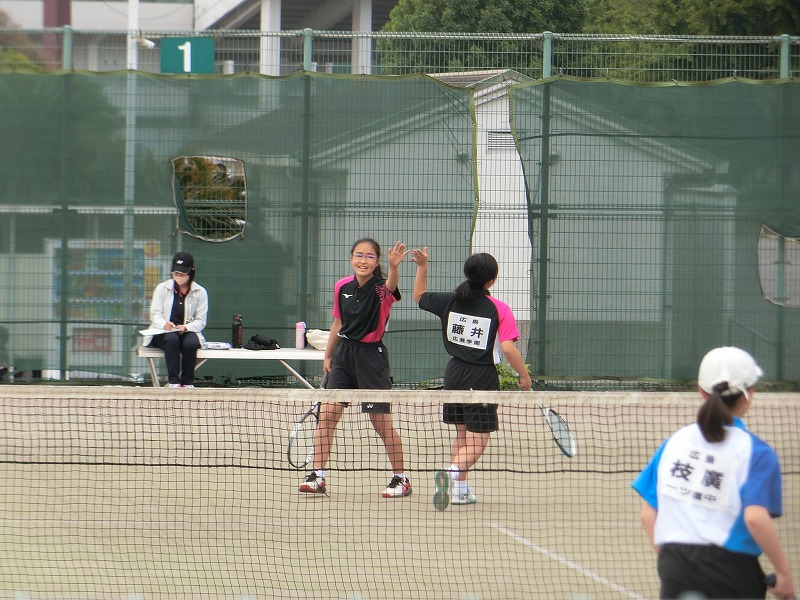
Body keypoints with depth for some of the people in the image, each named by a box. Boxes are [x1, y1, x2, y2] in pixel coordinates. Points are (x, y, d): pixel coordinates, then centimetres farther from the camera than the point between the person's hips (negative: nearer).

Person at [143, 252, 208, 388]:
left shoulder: (200, 292, 5)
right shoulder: (162, 288, 6)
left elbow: (201, 321, -1)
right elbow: (155, 314, -2)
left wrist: (186, 328, -23)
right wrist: (164, 325, -26)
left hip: (188, 332, 0)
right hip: (162, 334, 0)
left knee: (191, 343, -35)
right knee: (171, 339, -36)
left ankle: (188, 382, -20)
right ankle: (173, 381, -36)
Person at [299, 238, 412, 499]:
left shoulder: (381, 289, -11)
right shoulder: (342, 287, 5)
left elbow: (391, 285, -37)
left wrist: (394, 267, -58)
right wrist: (328, 356, 17)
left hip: (371, 357, -5)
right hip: (343, 353, 5)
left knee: (381, 421, 0)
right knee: (327, 414, -4)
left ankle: (401, 478, 14)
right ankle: (318, 476, 0)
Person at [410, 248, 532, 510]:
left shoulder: (450, 301, 1)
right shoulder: (499, 309, -11)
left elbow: (419, 296, 19)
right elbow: (508, 349, -17)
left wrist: (422, 267, 25)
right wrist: (524, 375, -5)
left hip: (455, 373, 5)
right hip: (482, 378, -5)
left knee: (462, 434, 20)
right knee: (478, 439, -3)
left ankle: (460, 488, 20)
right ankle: (453, 473, -29)